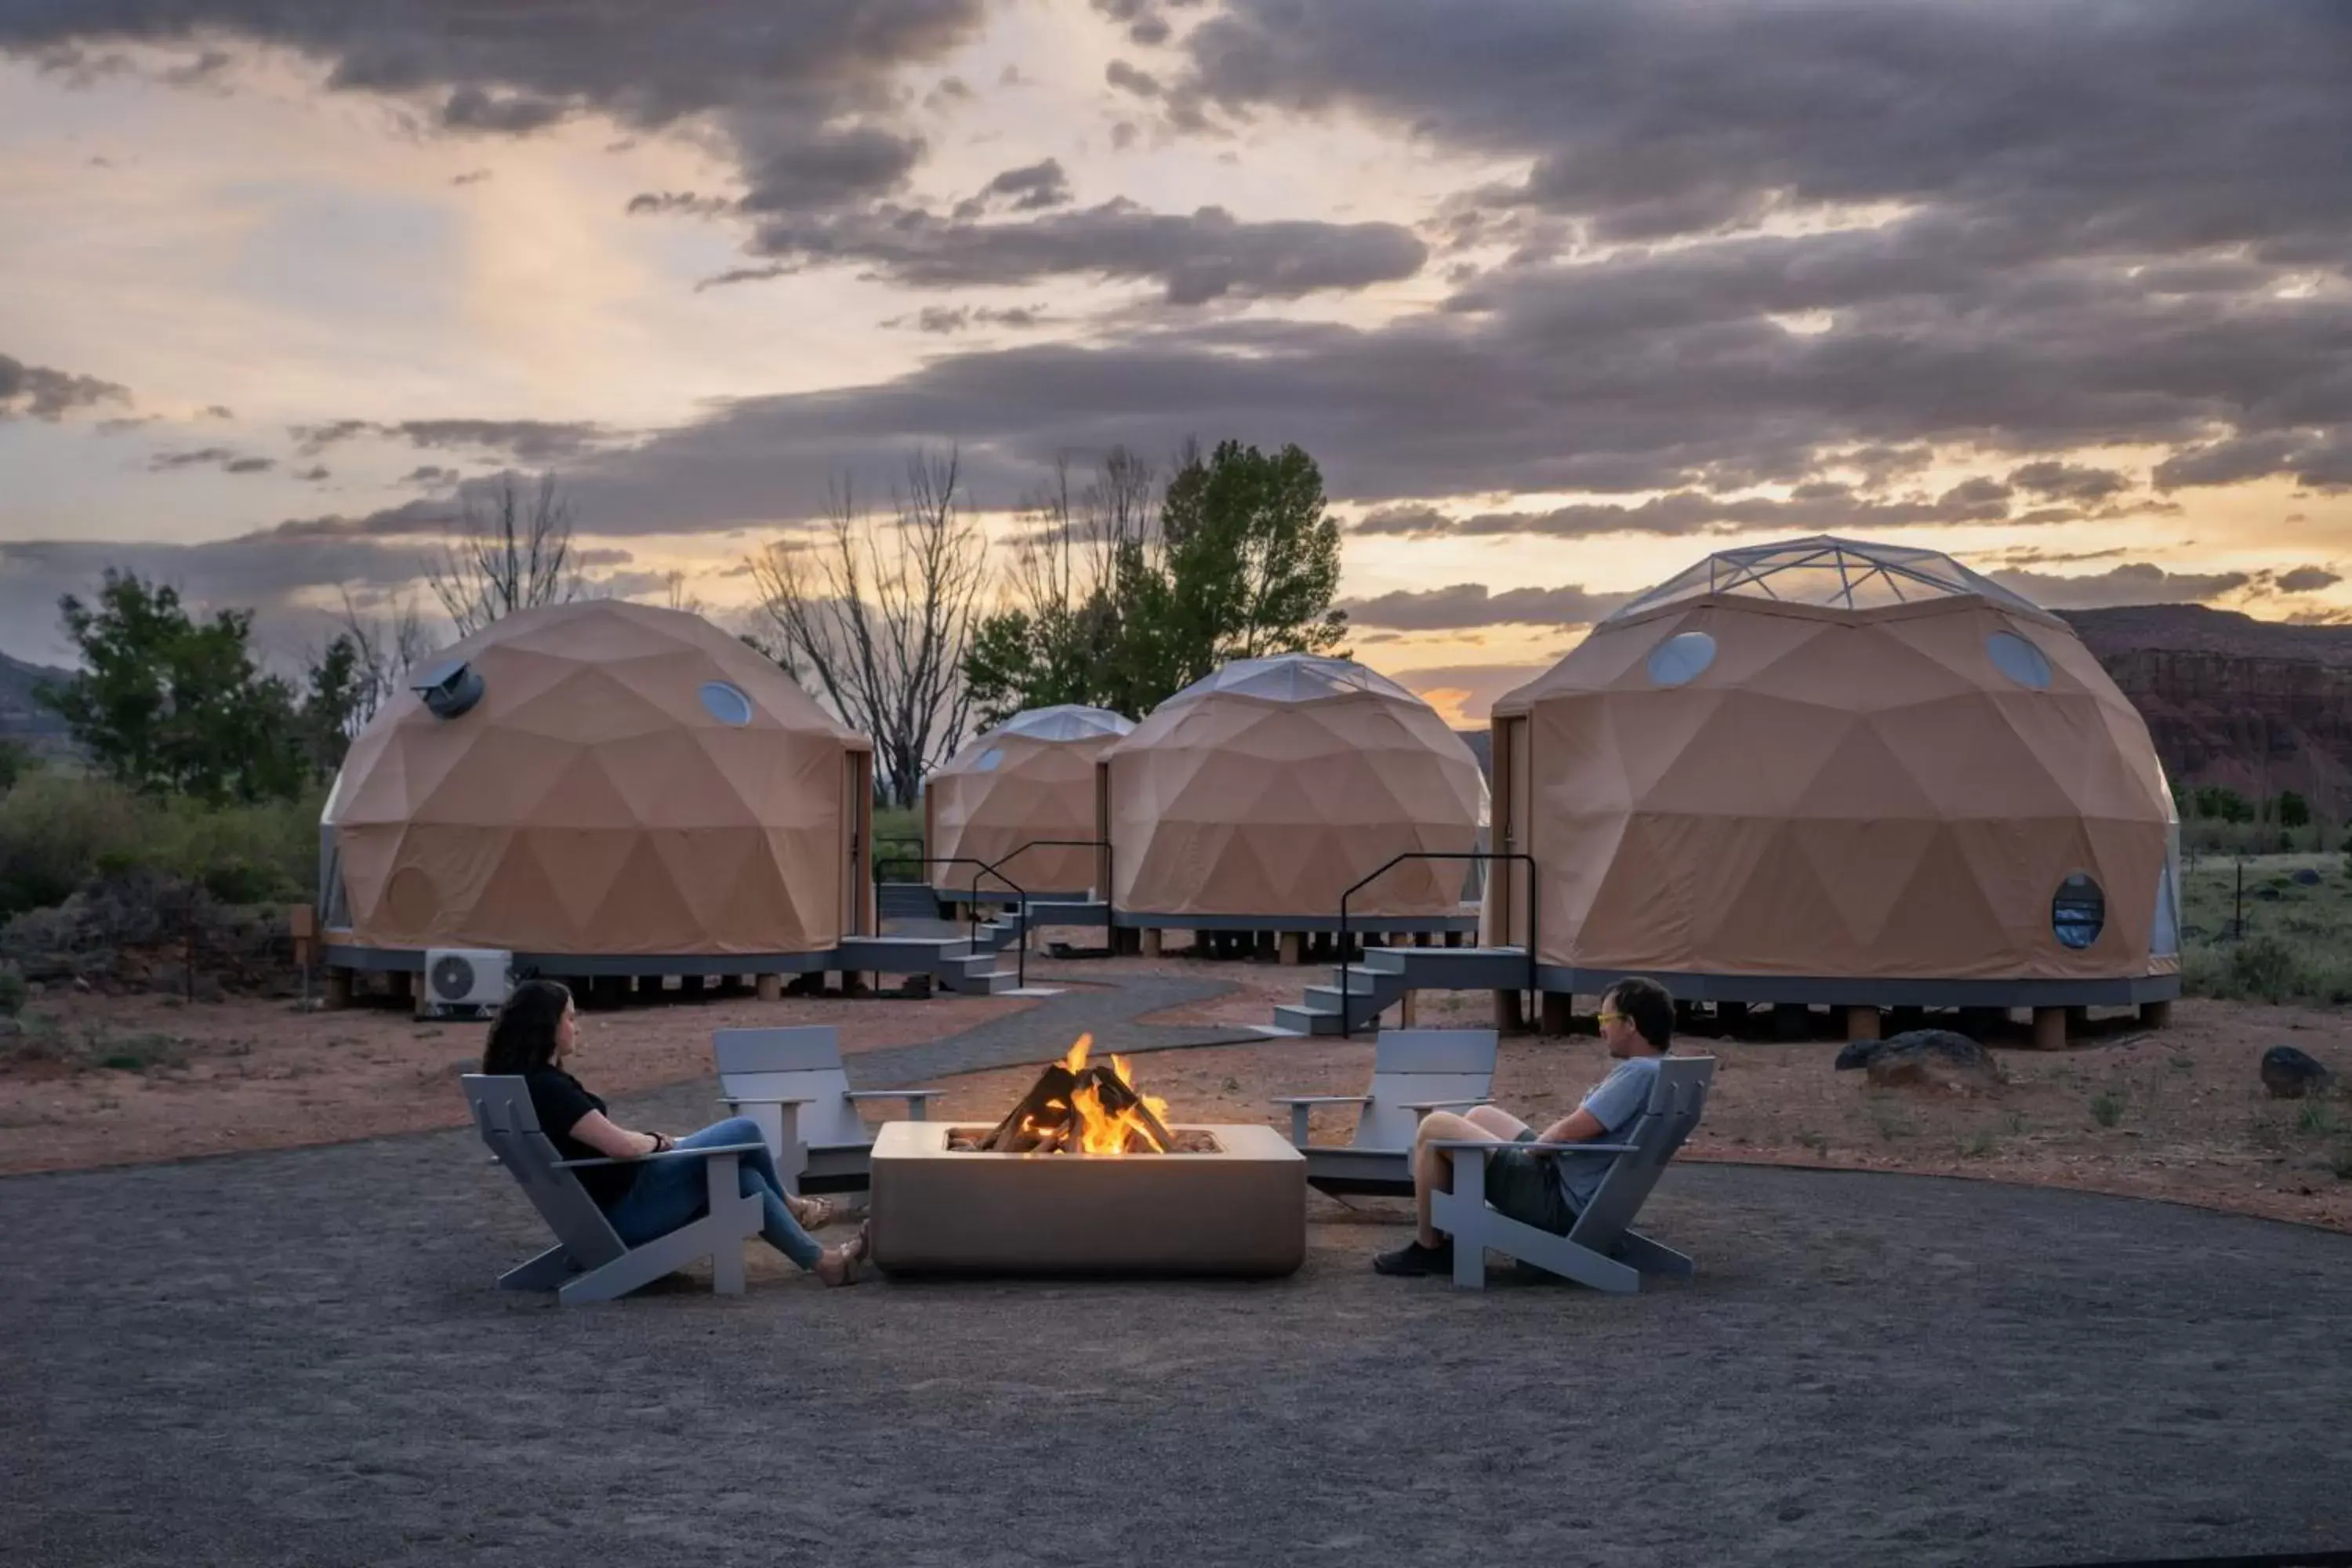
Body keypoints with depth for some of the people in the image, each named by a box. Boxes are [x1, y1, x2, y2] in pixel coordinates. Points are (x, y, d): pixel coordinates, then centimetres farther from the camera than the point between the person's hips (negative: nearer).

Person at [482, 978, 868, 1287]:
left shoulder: (532, 1080, 8)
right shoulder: (545, 1088, -25)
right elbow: (621, 1146, -25)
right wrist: (658, 1141, -5)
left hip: (612, 1204, 10)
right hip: (622, 1212, -10)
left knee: (743, 1174, 15)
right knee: (744, 1131, -1)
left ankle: (824, 1261, 24)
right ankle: (787, 1206, 26)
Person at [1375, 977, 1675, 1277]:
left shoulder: (1639, 1072, -24)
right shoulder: (1659, 1068, 7)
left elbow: (1570, 1131, -26)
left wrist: (1537, 1144, -6)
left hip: (1561, 1204, -10)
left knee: (1434, 1128, -4)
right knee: (1482, 1116, 28)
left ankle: (1427, 1248, 7)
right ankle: (1448, 1232, 27)